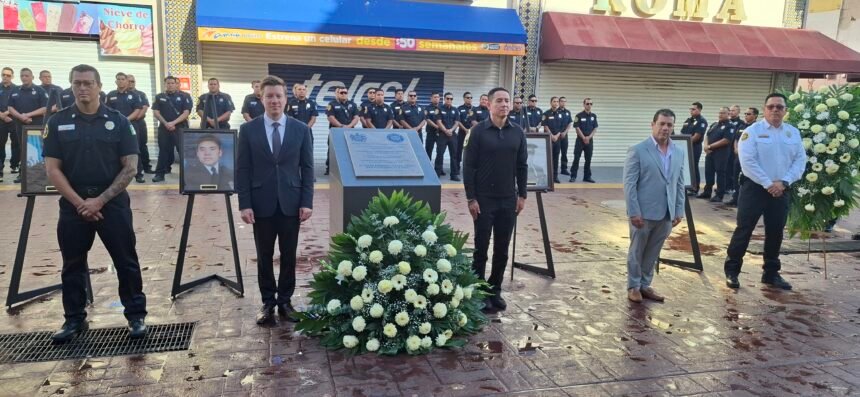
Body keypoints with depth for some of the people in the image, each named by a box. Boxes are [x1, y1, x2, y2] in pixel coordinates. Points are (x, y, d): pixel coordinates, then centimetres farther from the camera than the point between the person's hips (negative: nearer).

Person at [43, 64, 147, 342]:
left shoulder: (118, 121, -1)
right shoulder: (57, 122, 3)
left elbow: (130, 167, -4)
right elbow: (52, 169, 0)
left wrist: (100, 200, -12)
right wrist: (79, 202, -11)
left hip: (113, 203, -2)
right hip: (73, 205, 2)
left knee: (126, 262, 2)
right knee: (73, 265, 11)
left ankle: (136, 315, 13)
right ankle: (74, 318, 25)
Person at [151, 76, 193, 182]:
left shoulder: (184, 96, 1)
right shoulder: (159, 97, 10)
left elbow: (186, 113, -6)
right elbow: (156, 112, 4)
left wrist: (173, 123, -15)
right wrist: (166, 123, -11)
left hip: (181, 128, -2)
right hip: (164, 128, 2)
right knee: (164, 151, 4)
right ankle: (160, 173, 8)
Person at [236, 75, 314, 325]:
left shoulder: (301, 129, 2)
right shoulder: (248, 129, 1)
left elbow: (307, 168, 2)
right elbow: (242, 169, 0)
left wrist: (307, 202, -5)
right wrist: (244, 204, -7)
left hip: (291, 203, 0)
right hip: (262, 204, 0)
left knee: (288, 256, 8)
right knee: (264, 257, 9)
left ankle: (285, 301, 22)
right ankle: (268, 302, 22)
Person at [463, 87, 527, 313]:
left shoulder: (517, 133, 5)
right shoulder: (479, 131, -6)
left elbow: (522, 166, 9)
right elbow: (468, 166, -7)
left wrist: (522, 195, 4)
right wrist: (471, 198, -11)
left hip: (508, 200, 4)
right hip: (484, 199, -3)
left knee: (502, 249, 9)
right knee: (481, 248, 4)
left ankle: (495, 290, 22)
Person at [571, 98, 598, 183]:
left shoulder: (594, 116, 7)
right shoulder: (579, 115, -5)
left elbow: (595, 129, 6)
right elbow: (577, 128, -8)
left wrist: (589, 137, -8)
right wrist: (584, 138, -12)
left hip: (590, 140, 4)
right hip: (580, 140, -4)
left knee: (588, 159, 6)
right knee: (576, 158, -3)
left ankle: (587, 177, 13)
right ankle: (573, 176, 3)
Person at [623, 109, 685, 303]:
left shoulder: (679, 153, 9)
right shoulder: (637, 150, -8)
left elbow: (680, 184, 13)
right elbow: (629, 184, -11)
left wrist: (679, 211, 7)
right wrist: (634, 212, -16)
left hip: (666, 214, 5)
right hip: (643, 213, -5)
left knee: (653, 253, 14)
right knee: (636, 252, 9)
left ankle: (645, 285, 27)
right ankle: (633, 287, 22)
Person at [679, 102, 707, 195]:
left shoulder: (702, 121, -7)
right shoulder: (688, 121, 16)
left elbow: (697, 136, -16)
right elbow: (682, 134, 15)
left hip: (695, 147, -7)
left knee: (694, 168, -3)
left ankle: (695, 189, 4)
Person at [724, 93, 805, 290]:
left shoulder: (794, 133, 8)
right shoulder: (752, 131, -7)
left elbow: (800, 160, 3)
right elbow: (747, 161, -15)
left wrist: (783, 182, -11)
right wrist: (768, 184, -16)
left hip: (781, 191, 4)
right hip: (755, 188, -4)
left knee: (775, 232, 11)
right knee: (744, 229, -2)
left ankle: (771, 273, 24)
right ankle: (731, 270, 7)